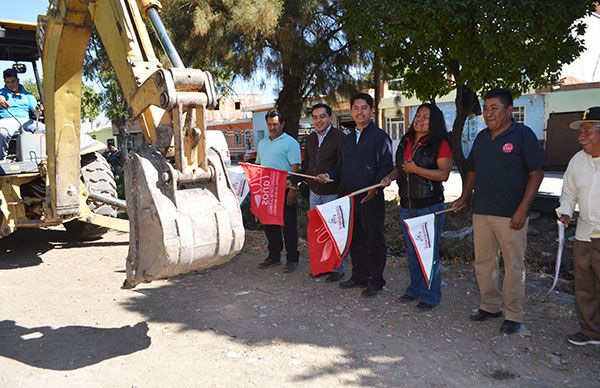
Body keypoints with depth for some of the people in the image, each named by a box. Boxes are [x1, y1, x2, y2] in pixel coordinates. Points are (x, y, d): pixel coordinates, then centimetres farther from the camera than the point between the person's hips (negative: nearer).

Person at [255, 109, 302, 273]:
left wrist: (292, 189, -18)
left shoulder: (290, 142, -5)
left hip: (284, 190, -7)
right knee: (269, 224, 12)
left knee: (288, 225, -1)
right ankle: (274, 256, 25)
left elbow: (295, 167, -11)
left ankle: (292, 259, 9)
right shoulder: (262, 143, 17)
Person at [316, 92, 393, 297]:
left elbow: (386, 167, -11)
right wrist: (329, 176, 3)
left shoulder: (380, 136, -5)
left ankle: (375, 281, 14)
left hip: (371, 198, -7)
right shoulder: (348, 138, 17)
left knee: (374, 240, 3)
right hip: (349, 196, 7)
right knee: (355, 238, 15)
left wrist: (375, 188, -24)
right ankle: (359, 276, 28)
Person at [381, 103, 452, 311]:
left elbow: (444, 174, -16)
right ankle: (414, 290, 32)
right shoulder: (406, 142, 11)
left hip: (430, 206, -7)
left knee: (429, 252, 1)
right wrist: (390, 176, 1)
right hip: (406, 206, 7)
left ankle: (430, 296, 15)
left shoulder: (440, 144, -9)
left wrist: (416, 169, -18)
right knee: (411, 250, 17)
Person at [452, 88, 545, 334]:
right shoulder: (482, 137, 12)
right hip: (481, 212, 6)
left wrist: (523, 209, -16)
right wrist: (464, 198, 8)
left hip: (511, 215, -6)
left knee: (514, 265, 4)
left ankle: (513, 315, 17)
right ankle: (489, 306, 29)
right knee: (483, 262, 13)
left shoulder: (523, 135, -7)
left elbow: (536, 173, -10)